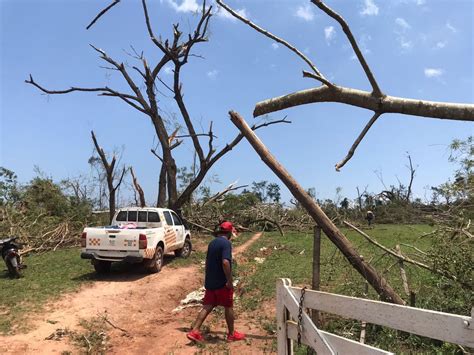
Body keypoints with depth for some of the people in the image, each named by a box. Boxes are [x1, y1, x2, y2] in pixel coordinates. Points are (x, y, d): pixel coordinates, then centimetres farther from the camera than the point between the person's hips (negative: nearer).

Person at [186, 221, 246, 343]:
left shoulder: (212, 243, 11)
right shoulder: (226, 243, -15)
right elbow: (225, 262, -28)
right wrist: (229, 280, -23)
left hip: (210, 282, 7)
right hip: (222, 282, -7)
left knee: (207, 307, 10)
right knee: (228, 307, 8)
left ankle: (194, 331, 3)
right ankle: (232, 334, 21)